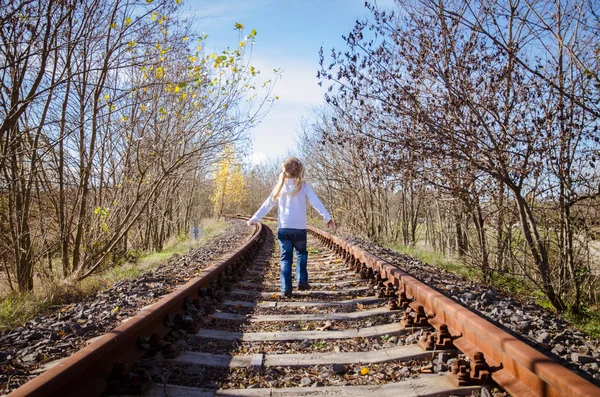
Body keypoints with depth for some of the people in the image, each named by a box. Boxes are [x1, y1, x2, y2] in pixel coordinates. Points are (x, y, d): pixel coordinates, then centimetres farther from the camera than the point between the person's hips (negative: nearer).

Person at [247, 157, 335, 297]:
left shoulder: (280, 186, 7)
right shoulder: (303, 186, -1)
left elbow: (267, 205, 11)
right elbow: (316, 202, -9)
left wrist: (254, 218, 20)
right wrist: (327, 218, -10)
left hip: (283, 228, 2)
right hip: (299, 228, -2)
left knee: (286, 258, 9)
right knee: (301, 253, 20)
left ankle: (286, 288, 5)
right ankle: (302, 281, 11)